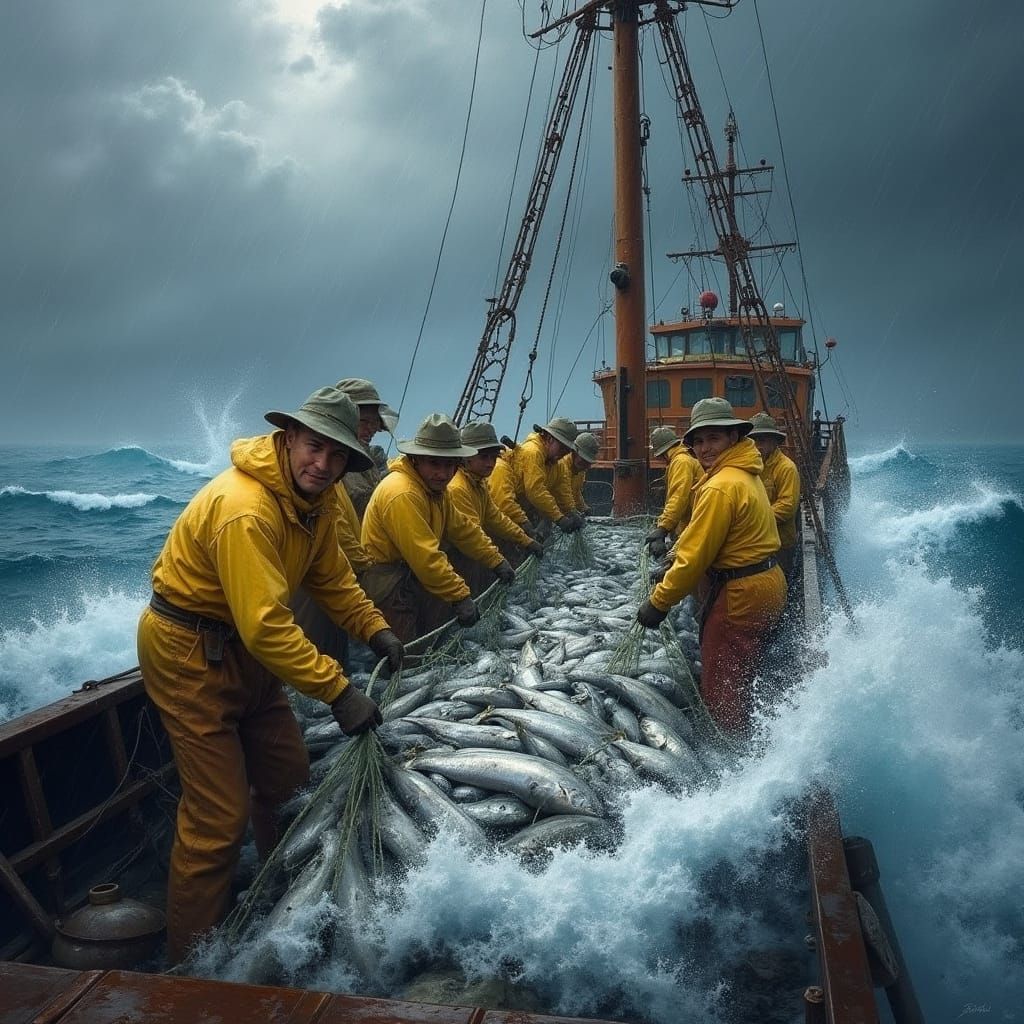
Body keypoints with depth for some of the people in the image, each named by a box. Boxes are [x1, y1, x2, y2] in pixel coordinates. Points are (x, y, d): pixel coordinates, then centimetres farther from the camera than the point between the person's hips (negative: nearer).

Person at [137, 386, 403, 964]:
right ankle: (193, 962, 14)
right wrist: (338, 691, -34)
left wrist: (375, 628, -5)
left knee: (288, 778, 15)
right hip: (190, 653, -9)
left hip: (246, 649, 9)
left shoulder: (316, 501, -1)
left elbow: (333, 576, 7)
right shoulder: (244, 509, -32)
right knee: (219, 816, -5)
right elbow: (266, 625, -36)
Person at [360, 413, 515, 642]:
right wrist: (460, 596, -24)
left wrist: (496, 561, 18)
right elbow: (425, 558, -27)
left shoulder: (436, 489, 7)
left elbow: (463, 529, 17)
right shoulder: (402, 494, -25)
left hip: (410, 571, 10)